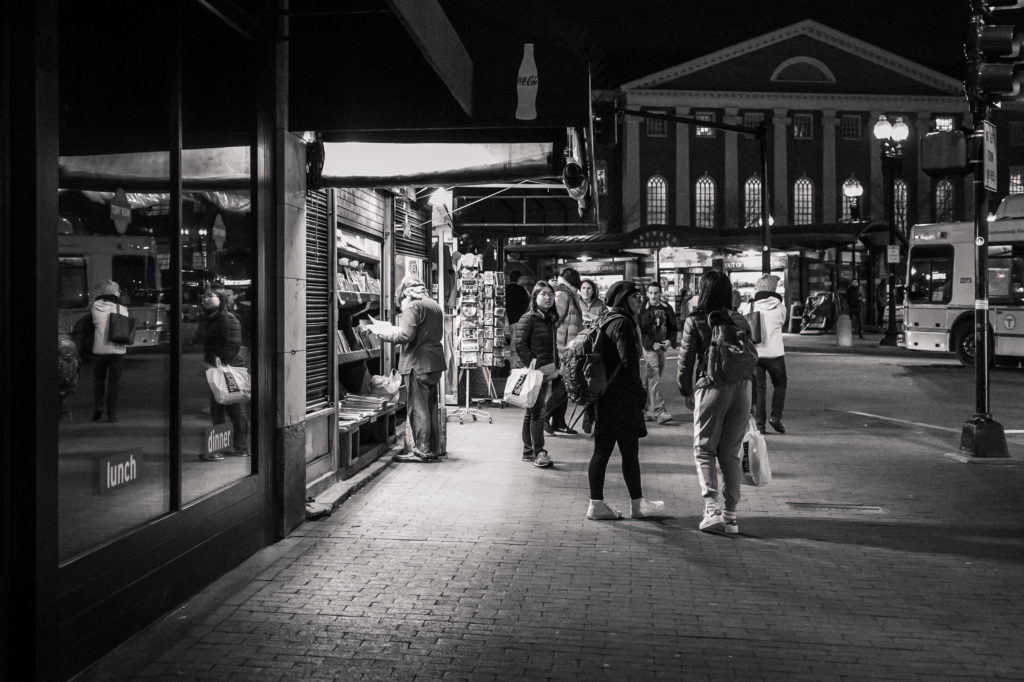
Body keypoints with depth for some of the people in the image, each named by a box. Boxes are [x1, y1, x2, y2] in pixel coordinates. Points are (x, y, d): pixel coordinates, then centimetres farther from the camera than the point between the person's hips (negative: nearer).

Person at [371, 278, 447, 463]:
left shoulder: (413, 306, -12)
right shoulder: (435, 306, 15)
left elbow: (406, 335, -21)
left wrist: (385, 334, -6)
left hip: (418, 364, -9)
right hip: (435, 363, 9)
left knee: (418, 408, -4)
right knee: (431, 407, 14)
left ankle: (422, 451, -2)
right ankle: (432, 449, 19)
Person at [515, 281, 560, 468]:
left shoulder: (551, 319, 15)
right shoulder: (528, 319, -9)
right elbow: (520, 345, -14)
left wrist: (556, 367, 12)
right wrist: (534, 366, -17)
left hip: (546, 372, 8)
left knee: (532, 412, 13)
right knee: (537, 412, -9)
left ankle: (528, 452, 18)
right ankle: (539, 453, -7)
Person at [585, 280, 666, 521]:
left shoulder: (605, 321, 18)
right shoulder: (622, 323, -13)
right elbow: (628, 362, -19)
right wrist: (638, 391, -9)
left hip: (603, 397, 10)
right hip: (620, 399, -10)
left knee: (602, 450, 8)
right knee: (629, 451, 0)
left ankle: (596, 504, 10)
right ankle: (637, 504, 8)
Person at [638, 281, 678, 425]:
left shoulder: (666, 308, 8)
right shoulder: (643, 309, -6)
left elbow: (673, 327, 12)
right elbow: (639, 330, -7)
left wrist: (670, 340, -7)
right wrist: (651, 344, -16)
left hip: (661, 346, 5)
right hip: (649, 347, -5)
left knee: (650, 379, 11)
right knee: (655, 380, -12)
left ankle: (647, 410, 18)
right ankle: (659, 411, -16)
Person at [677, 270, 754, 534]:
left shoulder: (695, 322, -4)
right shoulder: (740, 320, 7)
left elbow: (686, 361, -3)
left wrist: (686, 392, 8)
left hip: (711, 387, -4)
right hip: (742, 387, 4)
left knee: (704, 450, 5)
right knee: (731, 454, 11)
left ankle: (712, 509, -10)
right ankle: (731, 515, 13)